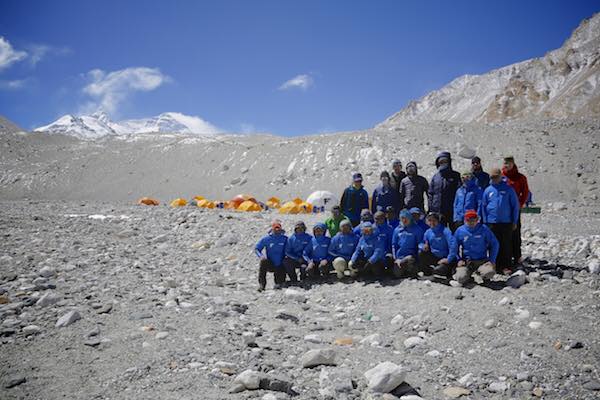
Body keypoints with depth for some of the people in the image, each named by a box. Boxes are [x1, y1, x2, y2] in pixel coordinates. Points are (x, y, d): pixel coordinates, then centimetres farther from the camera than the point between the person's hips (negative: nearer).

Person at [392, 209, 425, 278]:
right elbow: (394, 245, 13)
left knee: (410, 259, -37)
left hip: (411, 255, -3)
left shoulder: (417, 229, 1)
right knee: (397, 274, -15)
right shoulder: (397, 230, 12)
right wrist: (396, 258, 3)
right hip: (399, 257, 3)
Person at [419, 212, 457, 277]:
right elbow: (422, 243, 10)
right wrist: (423, 247, -15)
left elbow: (453, 246, -26)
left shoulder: (445, 231, -17)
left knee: (438, 270, -29)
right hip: (434, 257, 5)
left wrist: (448, 259, -28)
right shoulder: (428, 232, 1)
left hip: (445, 259, -5)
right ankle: (428, 273, 1)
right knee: (421, 253, -16)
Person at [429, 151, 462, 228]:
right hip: (437, 211, 3)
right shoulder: (435, 177, 11)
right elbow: (431, 194, 12)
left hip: (452, 211, -2)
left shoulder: (455, 176, 3)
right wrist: (430, 208, 4)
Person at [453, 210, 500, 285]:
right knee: (461, 278, -27)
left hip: (482, 261, 0)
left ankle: (479, 272, 5)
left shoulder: (484, 229, -2)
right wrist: (459, 259, 0)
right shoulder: (460, 231, 1)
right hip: (466, 261, 0)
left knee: (489, 272, -31)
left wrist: (492, 260, -3)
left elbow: (495, 244, 4)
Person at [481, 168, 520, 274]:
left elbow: (515, 205, 3)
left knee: (506, 245, 1)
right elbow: (483, 207, 10)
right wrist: (485, 221, 3)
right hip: (492, 223, 2)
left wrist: (514, 221, 0)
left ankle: (507, 266, 8)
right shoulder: (488, 190, 7)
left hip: (506, 222, -2)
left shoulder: (508, 189, 1)